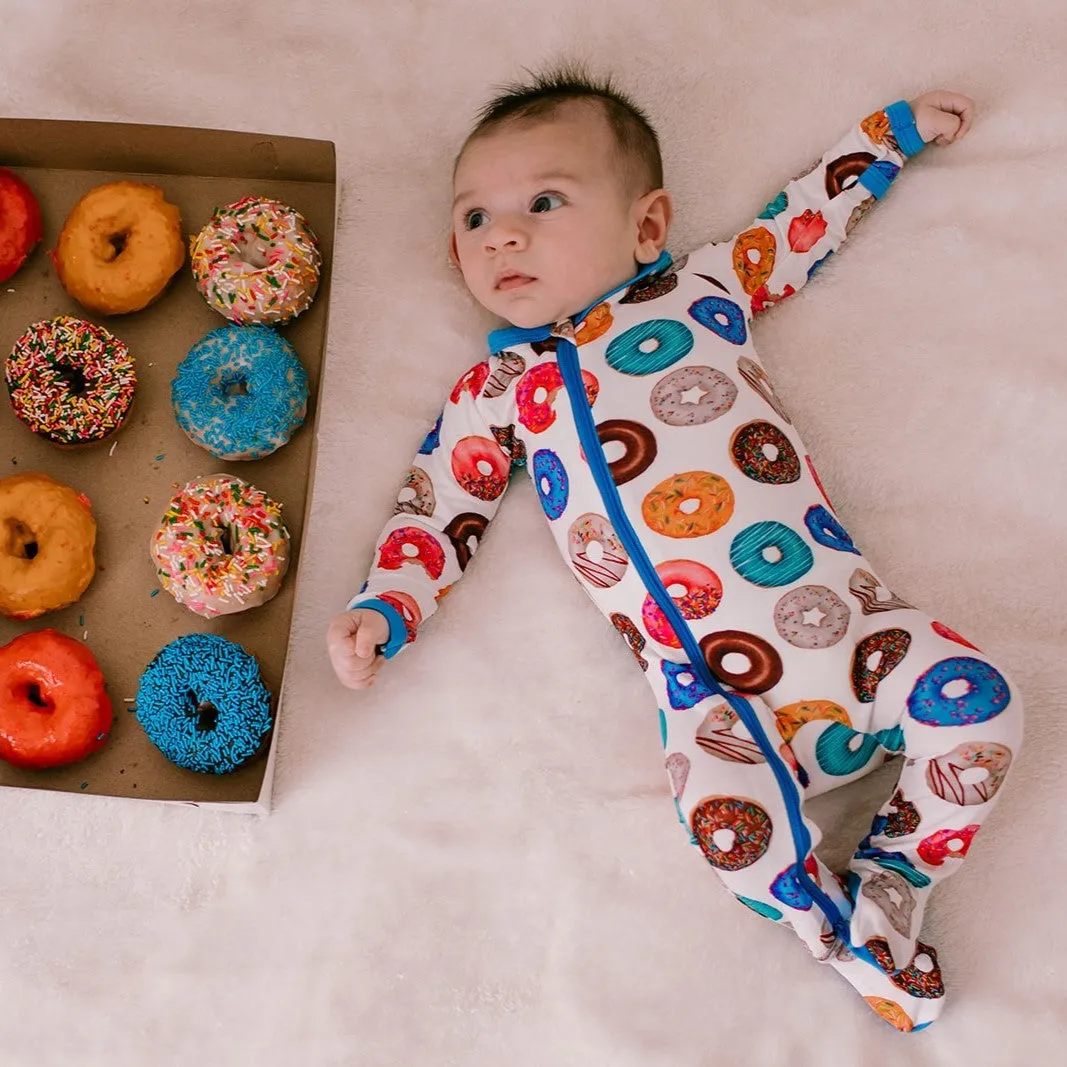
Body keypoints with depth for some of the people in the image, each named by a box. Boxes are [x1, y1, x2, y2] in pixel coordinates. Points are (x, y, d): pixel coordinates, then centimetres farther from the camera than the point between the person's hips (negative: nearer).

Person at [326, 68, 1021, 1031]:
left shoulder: (703, 287, 15)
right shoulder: (498, 387, 13)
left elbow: (803, 220, 30)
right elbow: (438, 509, 15)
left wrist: (892, 130, 35)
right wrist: (382, 611, 1)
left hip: (840, 609, 3)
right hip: (711, 682, -2)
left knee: (974, 698, -17)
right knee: (724, 804, -29)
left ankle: (890, 885, 4)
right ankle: (851, 943, -2)